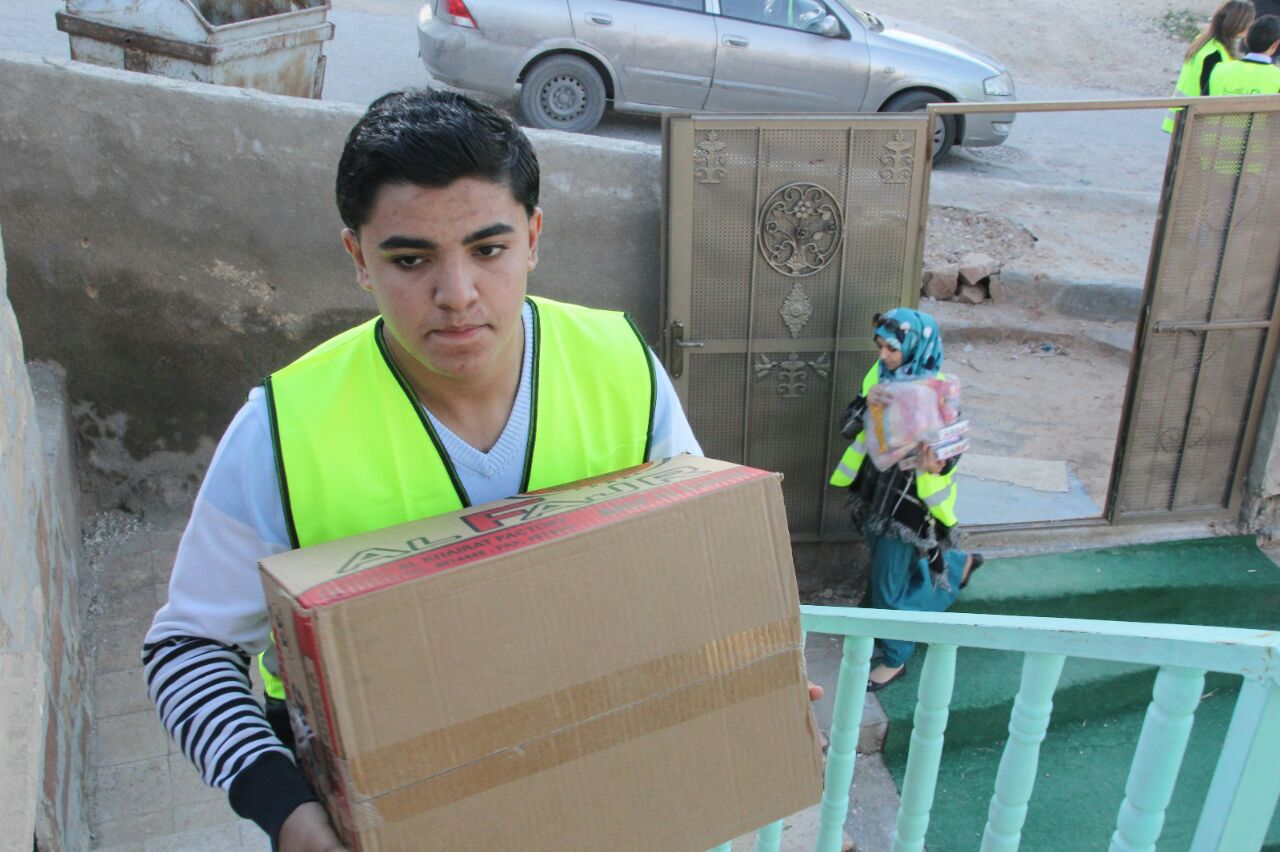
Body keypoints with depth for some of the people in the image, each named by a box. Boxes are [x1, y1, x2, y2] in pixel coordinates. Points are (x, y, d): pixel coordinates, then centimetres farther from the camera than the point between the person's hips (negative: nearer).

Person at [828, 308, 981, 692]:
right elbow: (851, 428, -6)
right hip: (876, 487, 7)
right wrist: (865, 404, -28)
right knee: (886, 558, 28)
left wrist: (933, 467, -41)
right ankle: (958, 564, 54)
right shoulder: (878, 375, -3)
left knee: (890, 583, 2)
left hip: (910, 498, -7)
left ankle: (894, 659, 24)